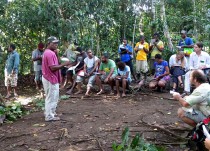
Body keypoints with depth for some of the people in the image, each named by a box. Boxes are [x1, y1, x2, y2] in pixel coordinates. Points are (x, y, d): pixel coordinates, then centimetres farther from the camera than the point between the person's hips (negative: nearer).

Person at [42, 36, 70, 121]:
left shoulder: (47, 52, 13)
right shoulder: (51, 53, -20)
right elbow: (53, 68, -26)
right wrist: (64, 64, -21)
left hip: (48, 78, 11)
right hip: (51, 79, -11)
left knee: (50, 97, 21)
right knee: (52, 98, -1)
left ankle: (49, 113, 32)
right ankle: (50, 116, 8)